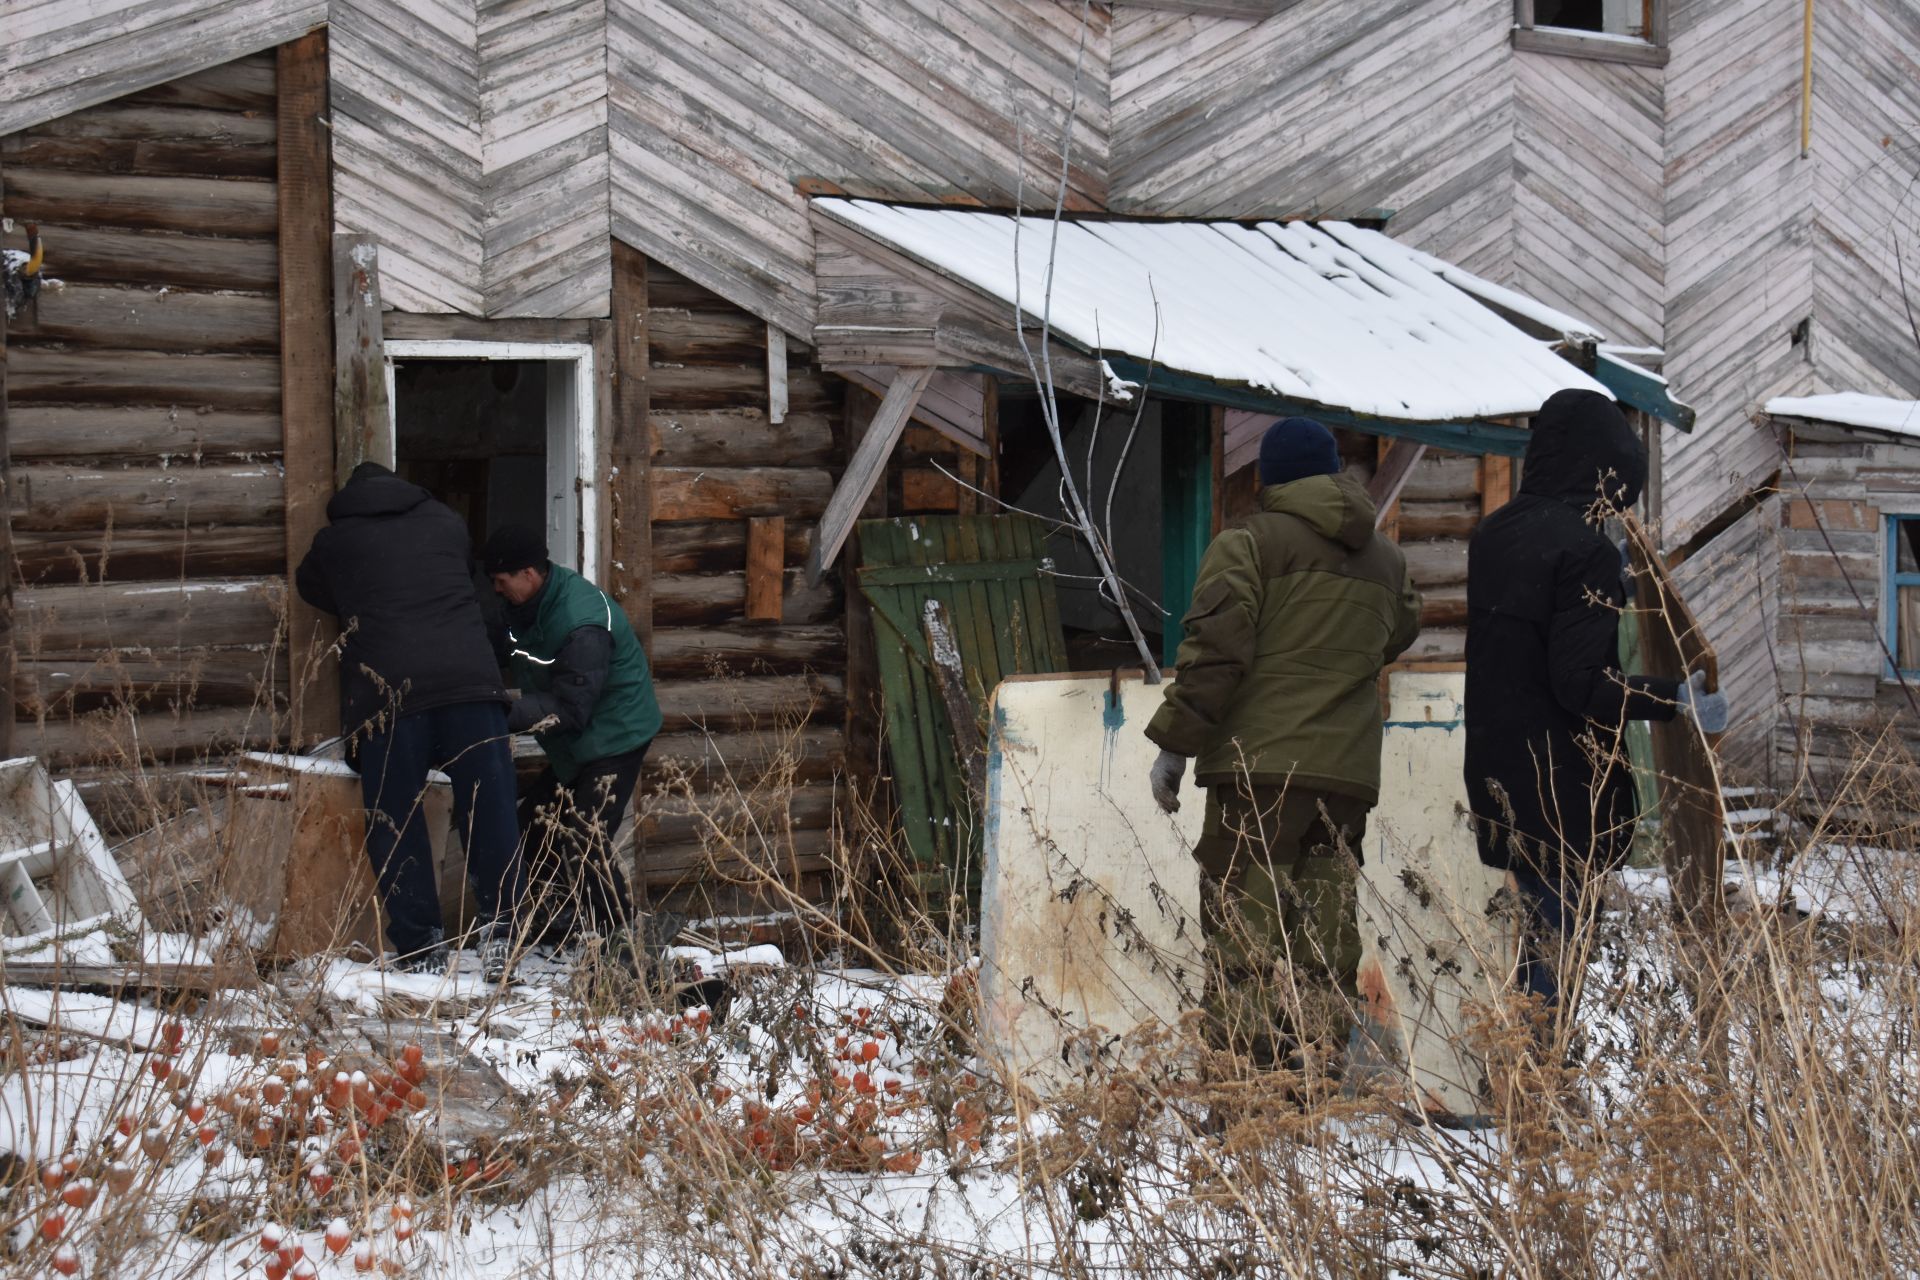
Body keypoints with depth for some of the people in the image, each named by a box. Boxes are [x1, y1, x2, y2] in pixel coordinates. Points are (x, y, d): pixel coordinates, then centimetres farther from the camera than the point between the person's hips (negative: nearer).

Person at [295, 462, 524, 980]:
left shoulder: (335, 540, 16)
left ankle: (420, 952, 3)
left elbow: (310, 587, 33)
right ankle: (499, 938, 4)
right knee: (489, 811, 5)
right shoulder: (448, 523, 21)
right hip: (469, 680, 2)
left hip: (387, 690, -1)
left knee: (395, 822, 5)